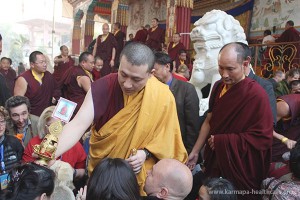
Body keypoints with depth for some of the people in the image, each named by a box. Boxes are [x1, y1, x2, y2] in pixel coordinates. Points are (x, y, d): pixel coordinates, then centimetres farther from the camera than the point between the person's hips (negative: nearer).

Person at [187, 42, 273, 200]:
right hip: (216, 162, 6)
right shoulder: (218, 87, -2)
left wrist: (221, 141, -17)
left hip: (240, 169, -6)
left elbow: (263, 138, -20)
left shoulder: (256, 94, -21)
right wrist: (195, 152, 4)